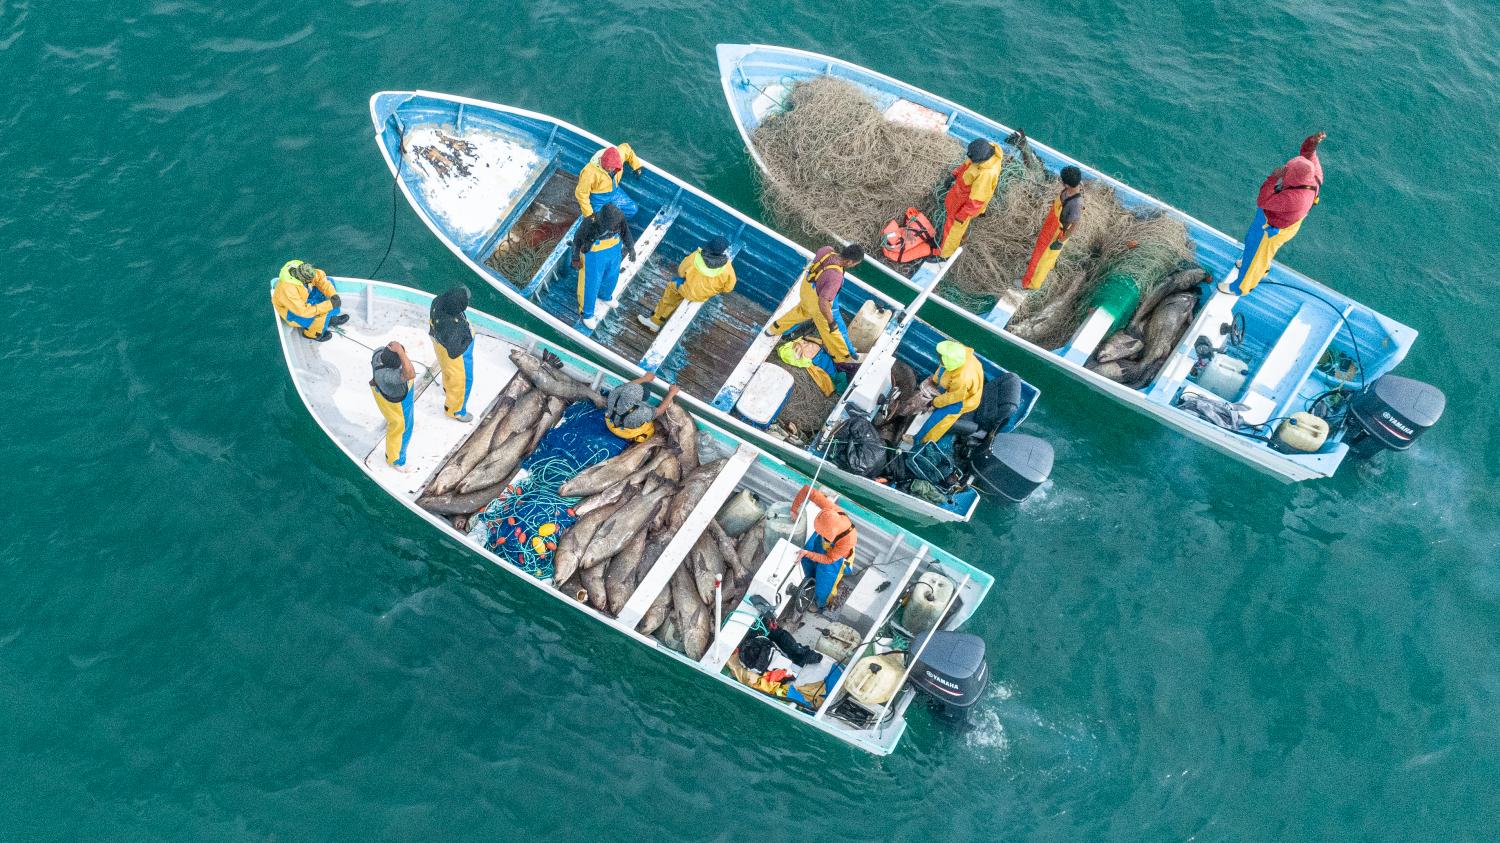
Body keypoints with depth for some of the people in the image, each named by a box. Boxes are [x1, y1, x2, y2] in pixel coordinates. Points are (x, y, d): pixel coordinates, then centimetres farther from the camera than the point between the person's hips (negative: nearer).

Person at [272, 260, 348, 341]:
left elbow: (320, 277, -9)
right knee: (324, 314, -29)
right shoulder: (288, 289, -40)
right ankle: (311, 334, 1)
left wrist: (333, 294, -24)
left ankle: (331, 318, 6)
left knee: (329, 281, -2)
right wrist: (329, 305, -37)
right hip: (292, 312, -8)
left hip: (304, 299, 8)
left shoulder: (301, 270, -23)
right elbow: (303, 312, -37)